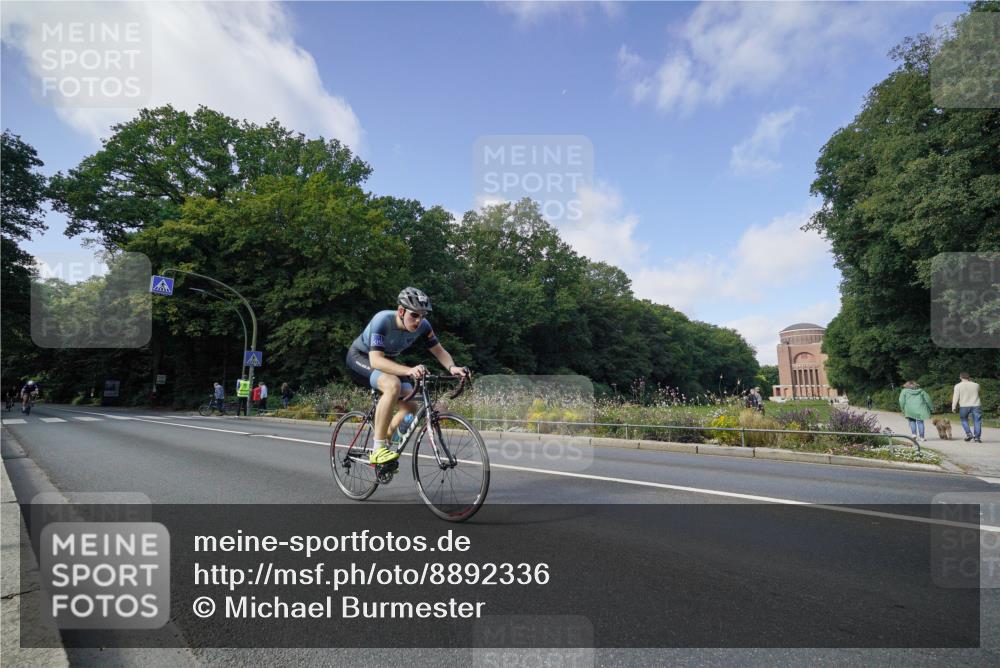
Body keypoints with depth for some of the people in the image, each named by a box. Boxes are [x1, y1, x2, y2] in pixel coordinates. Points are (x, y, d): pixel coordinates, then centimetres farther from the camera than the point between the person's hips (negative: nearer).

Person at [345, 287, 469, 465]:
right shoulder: (382, 320, -34)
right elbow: (375, 360, -43)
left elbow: (439, 351, -10)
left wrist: (452, 367, -32)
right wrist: (409, 371, -57)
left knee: (411, 406, -10)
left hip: (386, 362, 6)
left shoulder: (422, 325, -19)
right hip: (360, 358, -6)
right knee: (393, 385, -35)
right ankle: (378, 450, -28)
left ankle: (385, 441, 15)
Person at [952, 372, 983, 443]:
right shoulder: (976, 385, 5)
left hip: (964, 406, -1)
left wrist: (953, 406, -1)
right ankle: (977, 437, 3)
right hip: (976, 405, 1)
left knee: (964, 420, 18)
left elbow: (956, 397, -6)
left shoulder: (958, 386, -3)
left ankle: (969, 434, 5)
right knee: (977, 421, 5)